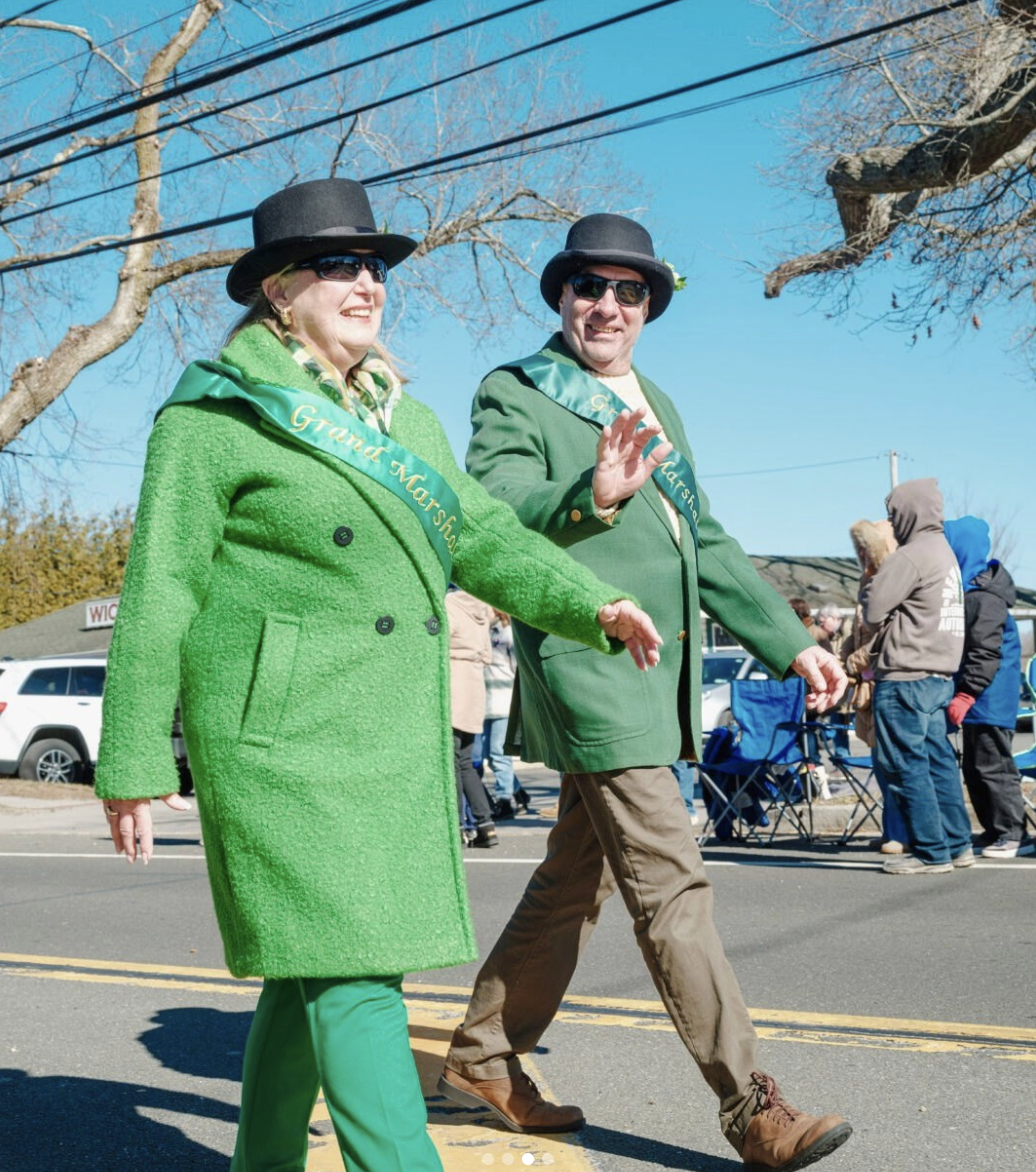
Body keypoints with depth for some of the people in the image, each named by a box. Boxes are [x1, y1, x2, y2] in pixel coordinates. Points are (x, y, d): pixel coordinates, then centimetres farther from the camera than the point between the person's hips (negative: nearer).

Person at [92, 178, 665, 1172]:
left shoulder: (407, 424, 18)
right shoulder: (216, 415, -3)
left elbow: (484, 540, 14)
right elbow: (159, 592, -5)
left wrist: (592, 605, -2)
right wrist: (133, 763, -8)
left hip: (395, 739, 7)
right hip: (285, 729, -7)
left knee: (316, 966, 12)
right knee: (349, 963, -11)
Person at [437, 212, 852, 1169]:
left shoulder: (656, 406, 21)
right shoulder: (514, 396, -2)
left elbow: (706, 545, 24)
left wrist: (790, 641, 18)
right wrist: (589, 497, -38)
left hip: (660, 678, 8)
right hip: (587, 668, -8)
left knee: (575, 881, 14)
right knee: (671, 888, -8)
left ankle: (483, 1061, 27)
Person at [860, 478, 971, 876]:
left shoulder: (910, 557, -14)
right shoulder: (945, 552, 17)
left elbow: (872, 611, -11)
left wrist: (869, 586, 7)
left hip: (906, 676, -9)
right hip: (941, 675, 9)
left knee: (905, 765, -4)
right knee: (938, 759, 13)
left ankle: (931, 852, -1)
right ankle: (958, 844, 17)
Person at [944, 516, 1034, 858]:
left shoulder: (984, 596, -17)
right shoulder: (966, 590, 14)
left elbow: (985, 653, -22)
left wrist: (964, 695, -23)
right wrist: (961, 694, 21)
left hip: (990, 699, -10)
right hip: (977, 701, 10)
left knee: (991, 767, -5)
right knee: (974, 768, 13)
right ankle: (995, 832, 20)